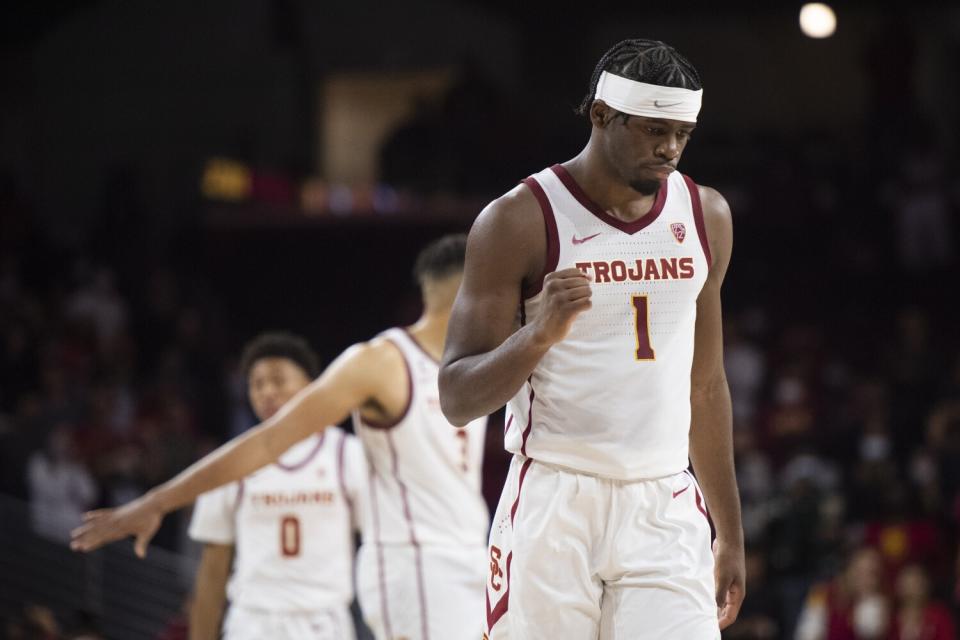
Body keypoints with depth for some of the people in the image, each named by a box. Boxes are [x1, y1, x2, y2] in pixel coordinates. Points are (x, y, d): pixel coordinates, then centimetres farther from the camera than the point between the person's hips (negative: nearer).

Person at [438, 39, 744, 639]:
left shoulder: (705, 217, 10)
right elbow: (457, 399, -7)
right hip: (554, 507, -4)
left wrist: (730, 533, 21)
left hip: (664, 512, 4)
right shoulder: (519, 221, -6)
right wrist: (540, 334, -26)